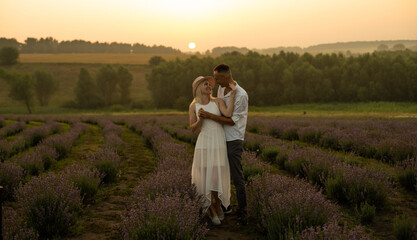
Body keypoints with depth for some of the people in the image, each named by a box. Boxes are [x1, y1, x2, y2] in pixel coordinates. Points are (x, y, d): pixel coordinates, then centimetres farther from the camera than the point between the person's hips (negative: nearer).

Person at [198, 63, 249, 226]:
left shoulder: (241, 95, -18)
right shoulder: (221, 89, 5)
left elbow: (232, 121, -18)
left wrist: (209, 116, -21)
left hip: (234, 140, -8)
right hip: (221, 138, 8)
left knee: (237, 177, -6)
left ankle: (242, 213, -1)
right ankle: (224, 205, 29)